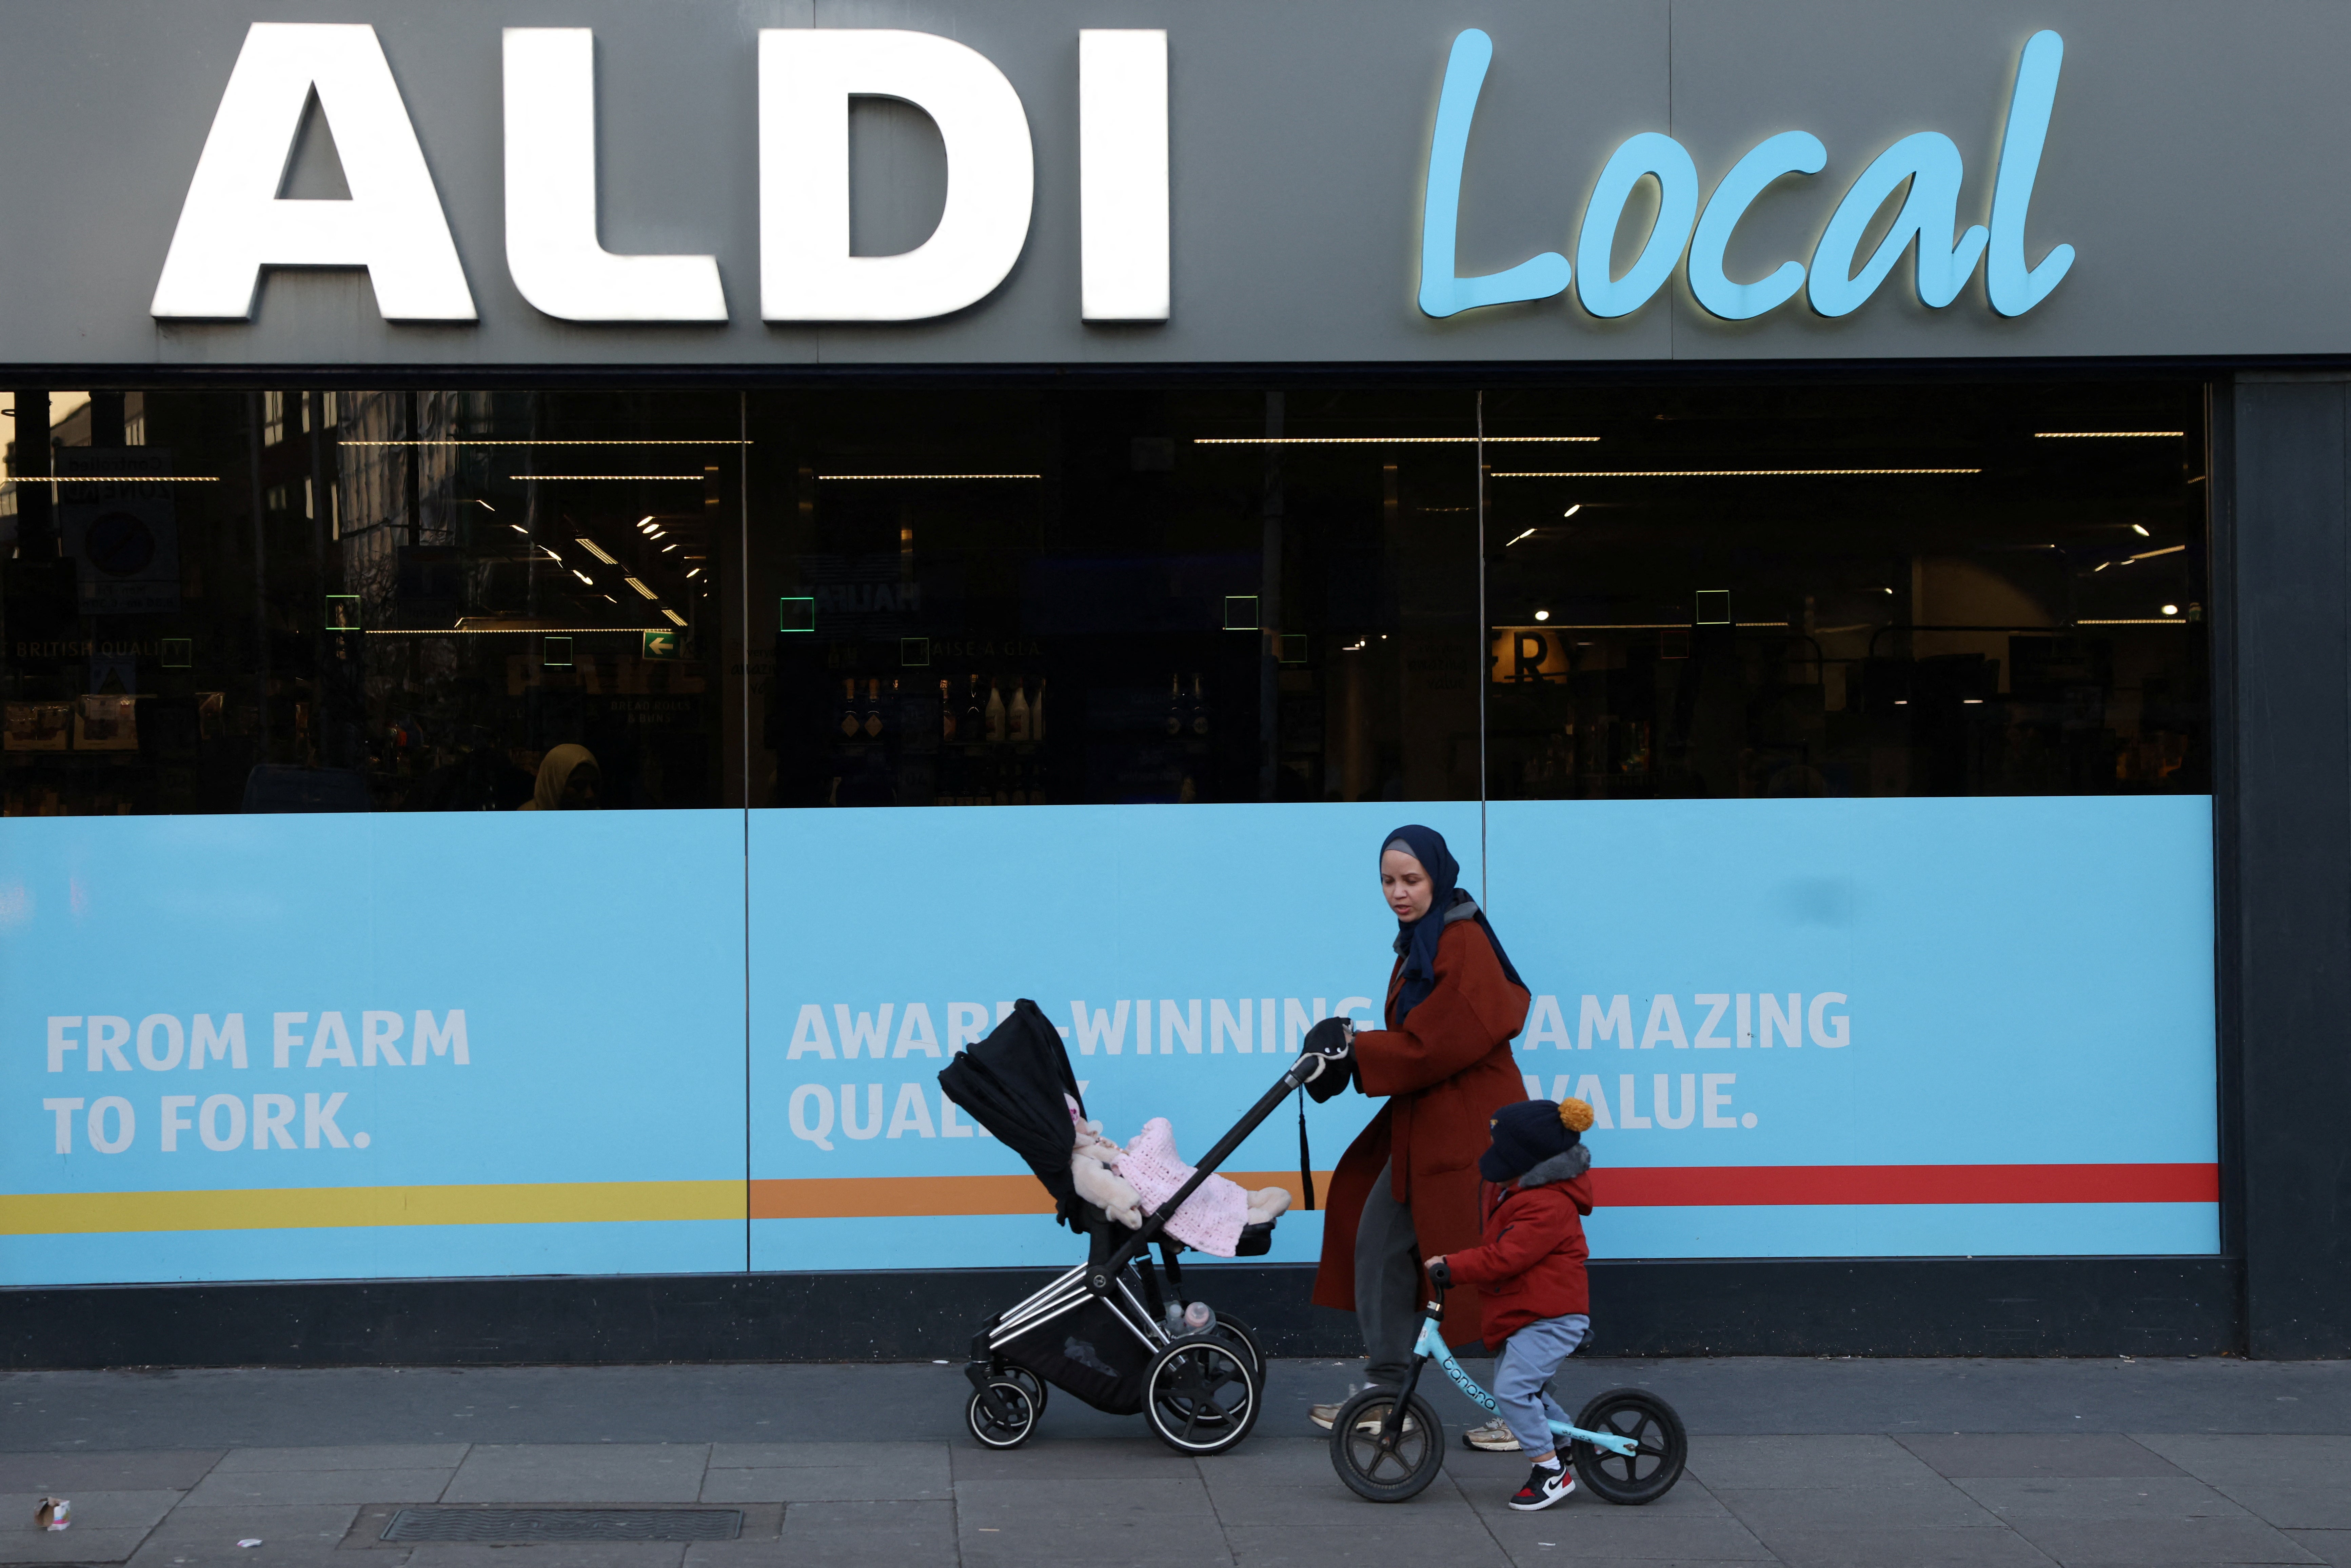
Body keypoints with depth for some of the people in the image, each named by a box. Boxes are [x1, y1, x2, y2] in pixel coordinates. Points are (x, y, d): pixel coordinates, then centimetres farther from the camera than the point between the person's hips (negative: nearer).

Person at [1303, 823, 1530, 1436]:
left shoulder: (1462, 944, -16)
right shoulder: (1420, 941, 14)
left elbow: (1437, 1045, -21)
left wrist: (1355, 1050, -16)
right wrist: (1354, 1046, -2)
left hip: (1465, 1130, -10)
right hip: (1423, 1125, 10)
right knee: (1378, 1243, 11)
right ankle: (1385, 1393, 19)